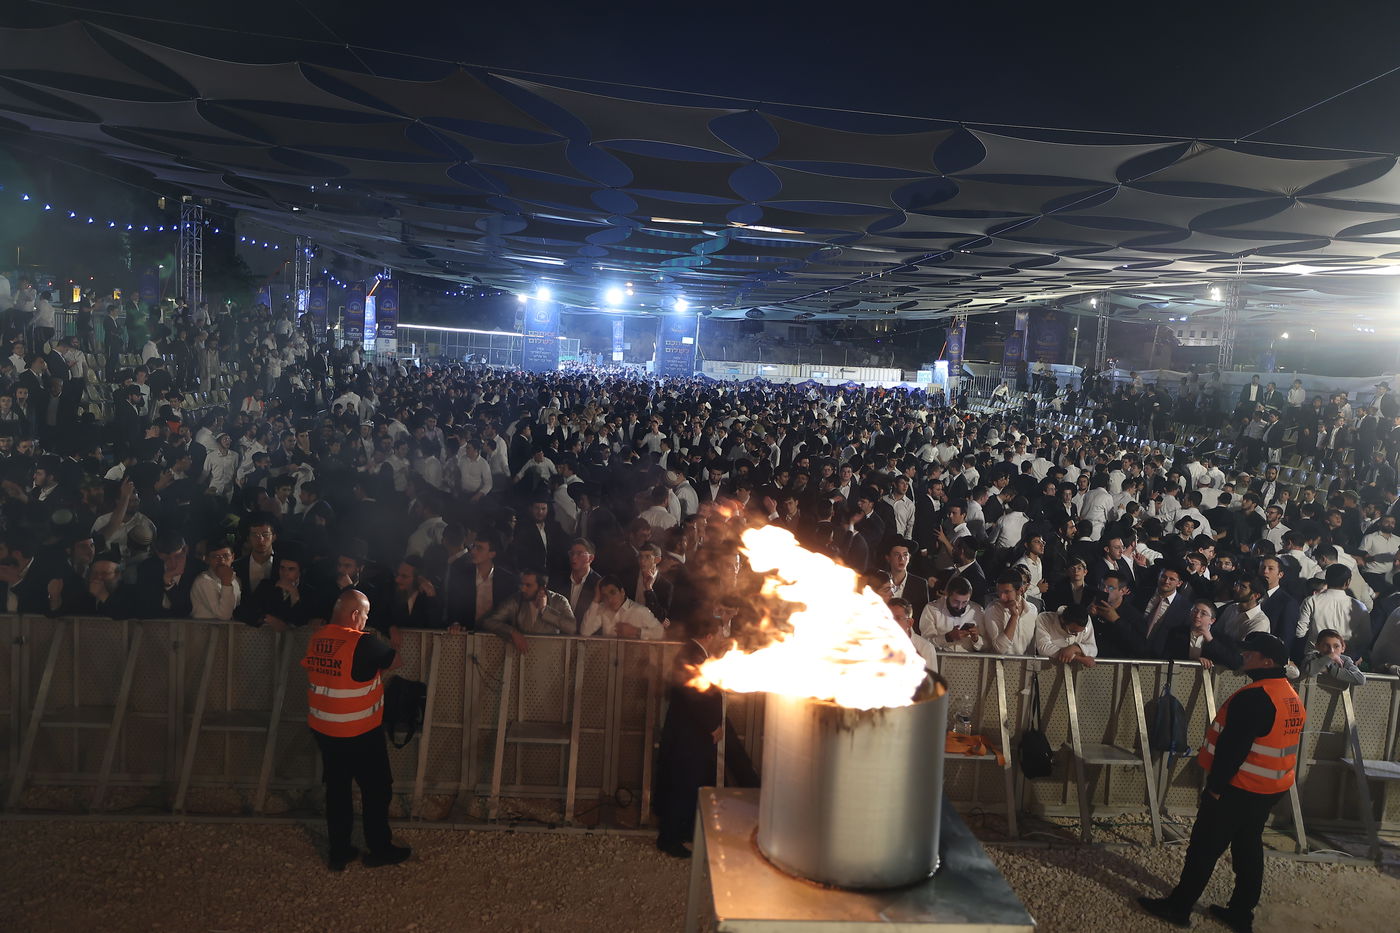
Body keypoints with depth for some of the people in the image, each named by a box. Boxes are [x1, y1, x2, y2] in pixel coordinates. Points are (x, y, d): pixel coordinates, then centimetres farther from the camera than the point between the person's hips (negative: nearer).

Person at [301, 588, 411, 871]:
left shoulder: (315, 639, -4)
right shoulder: (364, 643, -23)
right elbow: (396, 661, -10)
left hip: (323, 729, 6)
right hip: (360, 732, -6)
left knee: (336, 789, 18)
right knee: (377, 789, 12)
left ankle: (338, 852, 28)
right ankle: (380, 849, 25)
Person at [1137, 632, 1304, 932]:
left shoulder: (1254, 697, -24)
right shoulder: (1292, 697, 7)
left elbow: (1232, 747, -25)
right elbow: (1274, 745, 14)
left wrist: (1216, 786, -17)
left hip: (1239, 787, -9)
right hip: (1271, 787, 9)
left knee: (1205, 847, 1)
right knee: (1248, 847, 16)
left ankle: (1178, 907, 11)